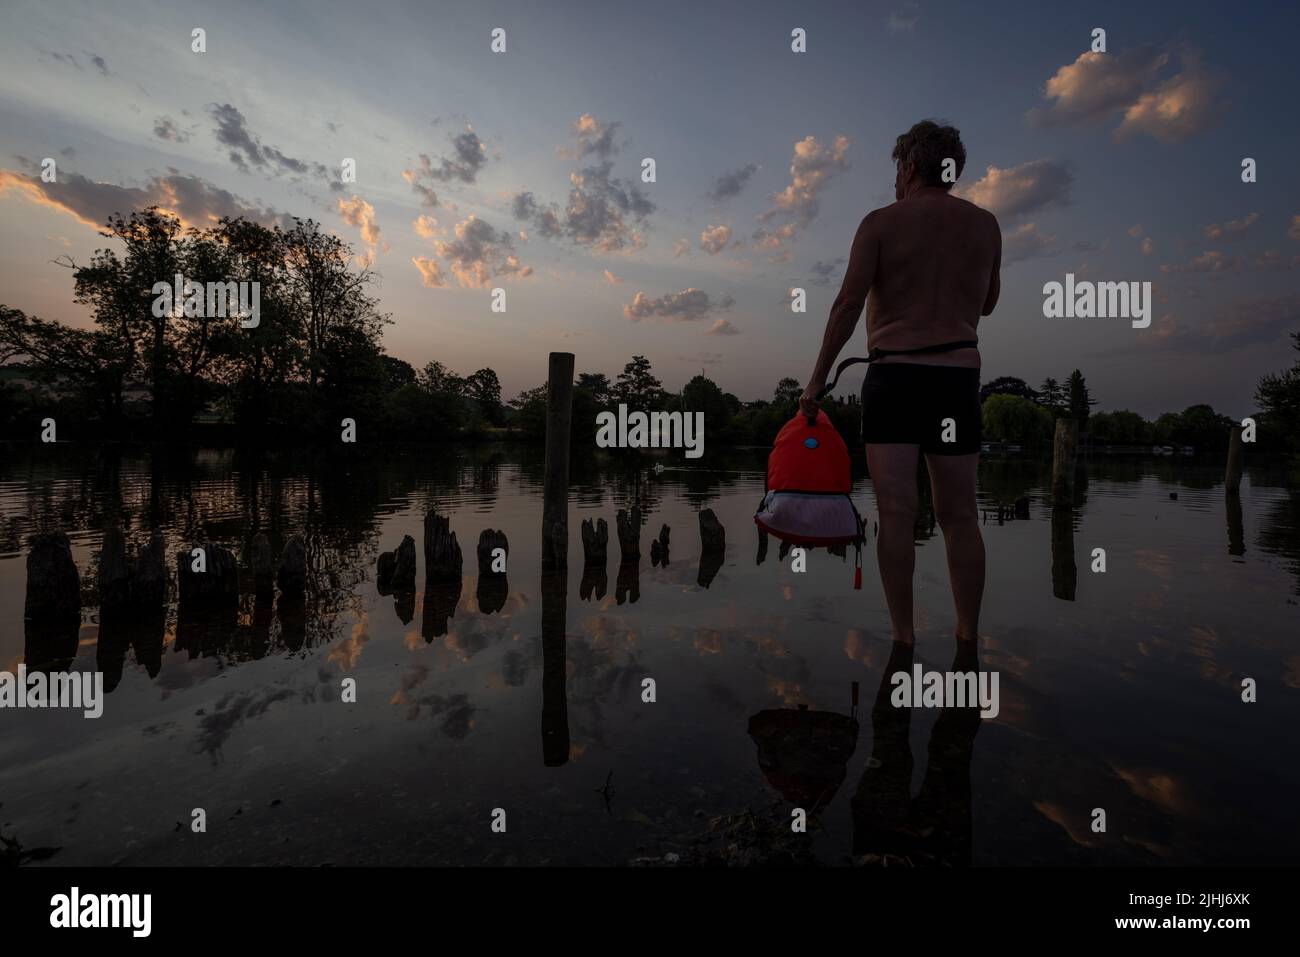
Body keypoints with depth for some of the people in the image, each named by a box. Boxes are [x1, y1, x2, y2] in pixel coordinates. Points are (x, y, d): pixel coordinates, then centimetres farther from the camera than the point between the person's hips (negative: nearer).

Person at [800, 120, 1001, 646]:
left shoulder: (882, 222, 2)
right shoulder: (985, 224, 14)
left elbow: (847, 305, -5)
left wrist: (817, 379, -1)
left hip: (894, 375, -3)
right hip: (959, 378, 4)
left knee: (896, 513, -3)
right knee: (960, 515, 9)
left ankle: (903, 635, 1)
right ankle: (969, 633, 15)